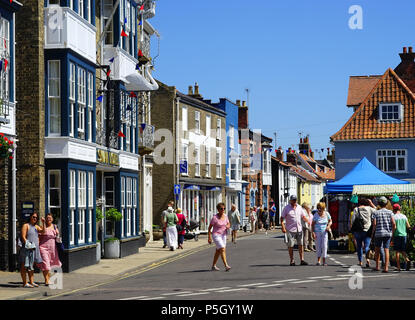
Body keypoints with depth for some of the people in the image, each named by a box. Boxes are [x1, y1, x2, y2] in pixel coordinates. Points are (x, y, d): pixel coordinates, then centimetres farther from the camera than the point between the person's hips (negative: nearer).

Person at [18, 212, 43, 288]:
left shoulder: (36, 227, 17)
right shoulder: (26, 225, -2)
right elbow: (23, 237, -10)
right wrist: (27, 244, -19)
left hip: (34, 248, 8)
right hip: (27, 248, -8)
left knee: (31, 266, 13)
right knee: (24, 266, -4)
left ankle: (31, 282, 19)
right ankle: (25, 283, -4)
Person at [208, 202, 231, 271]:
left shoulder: (225, 216, 1)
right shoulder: (215, 218, -16)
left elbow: (228, 224, 15)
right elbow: (209, 228, -10)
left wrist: (228, 226, -10)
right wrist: (209, 238, -14)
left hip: (223, 235, 7)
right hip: (216, 235, -7)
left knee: (218, 251, 14)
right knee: (222, 249, -19)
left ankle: (213, 266, 27)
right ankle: (226, 266, -24)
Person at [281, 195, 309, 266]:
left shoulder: (299, 207, 11)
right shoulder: (286, 208, -2)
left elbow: (303, 216, 16)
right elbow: (282, 218, -3)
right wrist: (283, 227, -13)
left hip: (299, 229, 4)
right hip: (290, 230, -4)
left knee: (300, 245, 2)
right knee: (290, 246, -1)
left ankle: (302, 260, 4)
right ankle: (292, 261, 7)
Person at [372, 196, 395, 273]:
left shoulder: (376, 213, -1)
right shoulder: (389, 212, 0)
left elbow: (374, 224, -8)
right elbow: (393, 223, -8)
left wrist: (373, 233, 4)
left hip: (378, 234, 0)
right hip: (388, 233, 0)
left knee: (377, 249, 15)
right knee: (386, 250, -2)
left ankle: (377, 266, 17)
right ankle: (386, 267, -10)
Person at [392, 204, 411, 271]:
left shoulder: (394, 217, -5)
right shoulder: (404, 216, 7)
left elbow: (394, 227, -12)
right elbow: (408, 226, 6)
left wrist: (392, 234, -3)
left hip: (397, 235, -4)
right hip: (404, 235, 4)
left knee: (397, 251, 2)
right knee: (403, 251, 11)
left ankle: (398, 266, 1)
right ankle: (407, 260, -16)